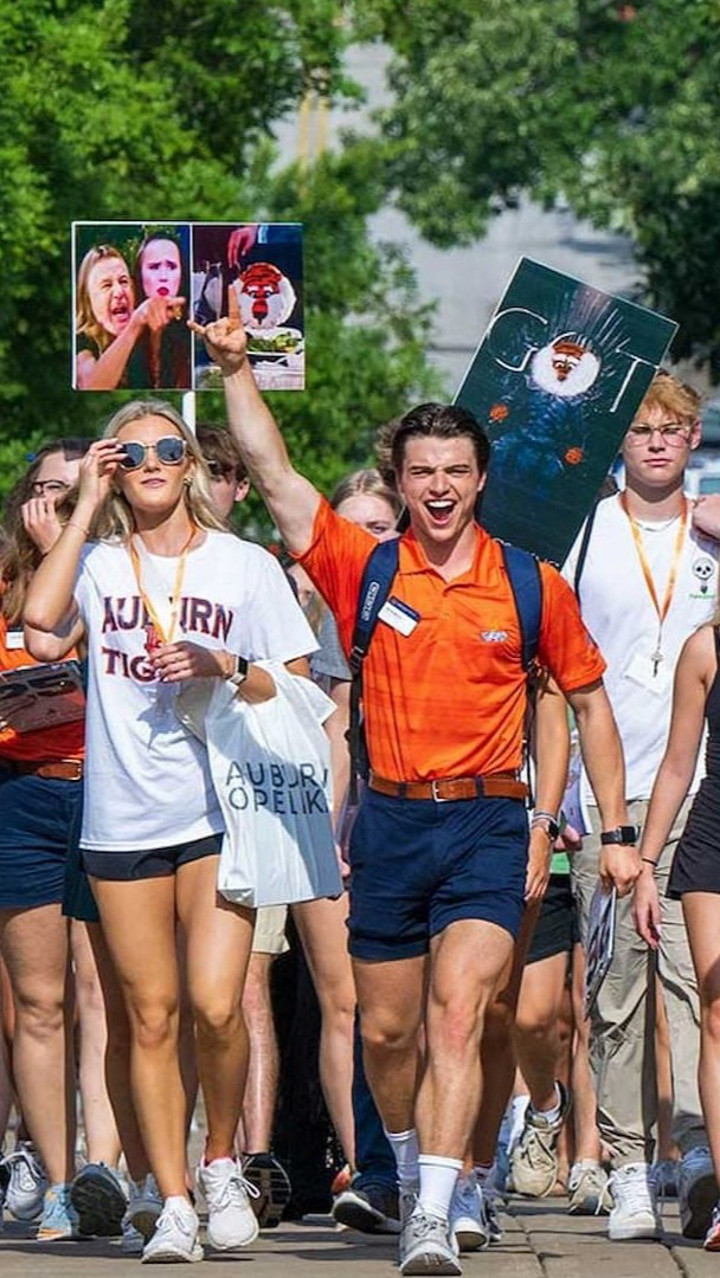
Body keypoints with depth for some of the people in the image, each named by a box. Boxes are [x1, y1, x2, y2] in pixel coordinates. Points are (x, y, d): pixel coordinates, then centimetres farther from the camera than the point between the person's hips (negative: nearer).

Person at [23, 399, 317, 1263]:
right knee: (151, 1018, 1)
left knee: (215, 1005, -14)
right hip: (121, 821, 1)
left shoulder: (245, 566, 7)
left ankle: (221, 1163, 9)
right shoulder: (97, 562, 8)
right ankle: (173, 1202, 6)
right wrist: (87, 506, -6)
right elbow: (42, 621, -13)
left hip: (219, 812, -1)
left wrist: (224, 667, -11)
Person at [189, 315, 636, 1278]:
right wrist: (236, 368, -9)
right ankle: (411, 1173, 34)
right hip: (391, 822, 2)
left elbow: (588, 697, 12)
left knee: (457, 1011, -18)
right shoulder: (364, 567, 3)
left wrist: (616, 830, 11)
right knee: (386, 1030, 10)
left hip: (487, 824, -2)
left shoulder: (530, 585, 2)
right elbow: (273, 474, -1)